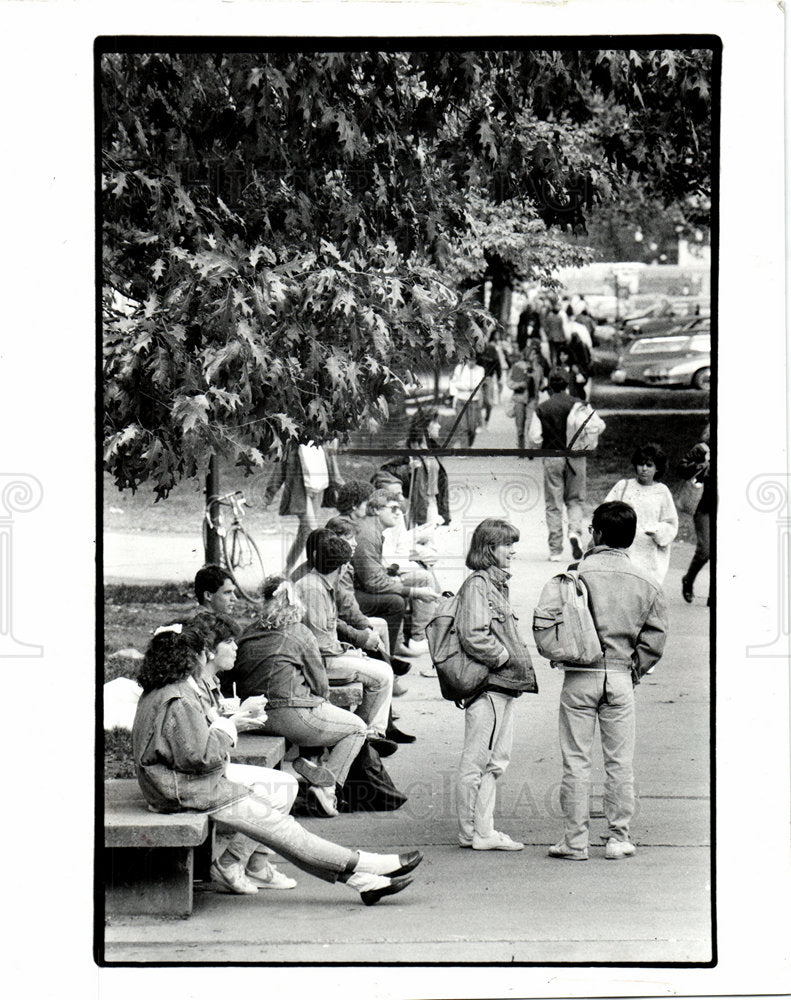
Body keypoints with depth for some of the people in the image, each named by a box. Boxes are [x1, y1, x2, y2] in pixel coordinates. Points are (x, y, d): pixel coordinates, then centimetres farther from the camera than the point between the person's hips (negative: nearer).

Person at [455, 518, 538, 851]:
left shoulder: (497, 583, 18)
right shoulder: (477, 584, -12)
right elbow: (473, 636, -21)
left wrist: (519, 658, 11)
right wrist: (505, 658, -14)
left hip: (504, 686, 10)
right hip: (487, 685, -10)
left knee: (496, 761, 12)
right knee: (476, 761, -2)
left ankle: (484, 830, 17)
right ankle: (471, 832, 4)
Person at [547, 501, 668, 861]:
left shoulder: (579, 572, -7)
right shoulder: (646, 582, 3)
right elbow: (655, 638, 1)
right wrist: (634, 670, 11)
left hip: (581, 676, -2)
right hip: (621, 677, 3)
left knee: (576, 761, 3)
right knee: (620, 762, 9)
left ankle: (575, 841, 6)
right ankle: (618, 838, 13)